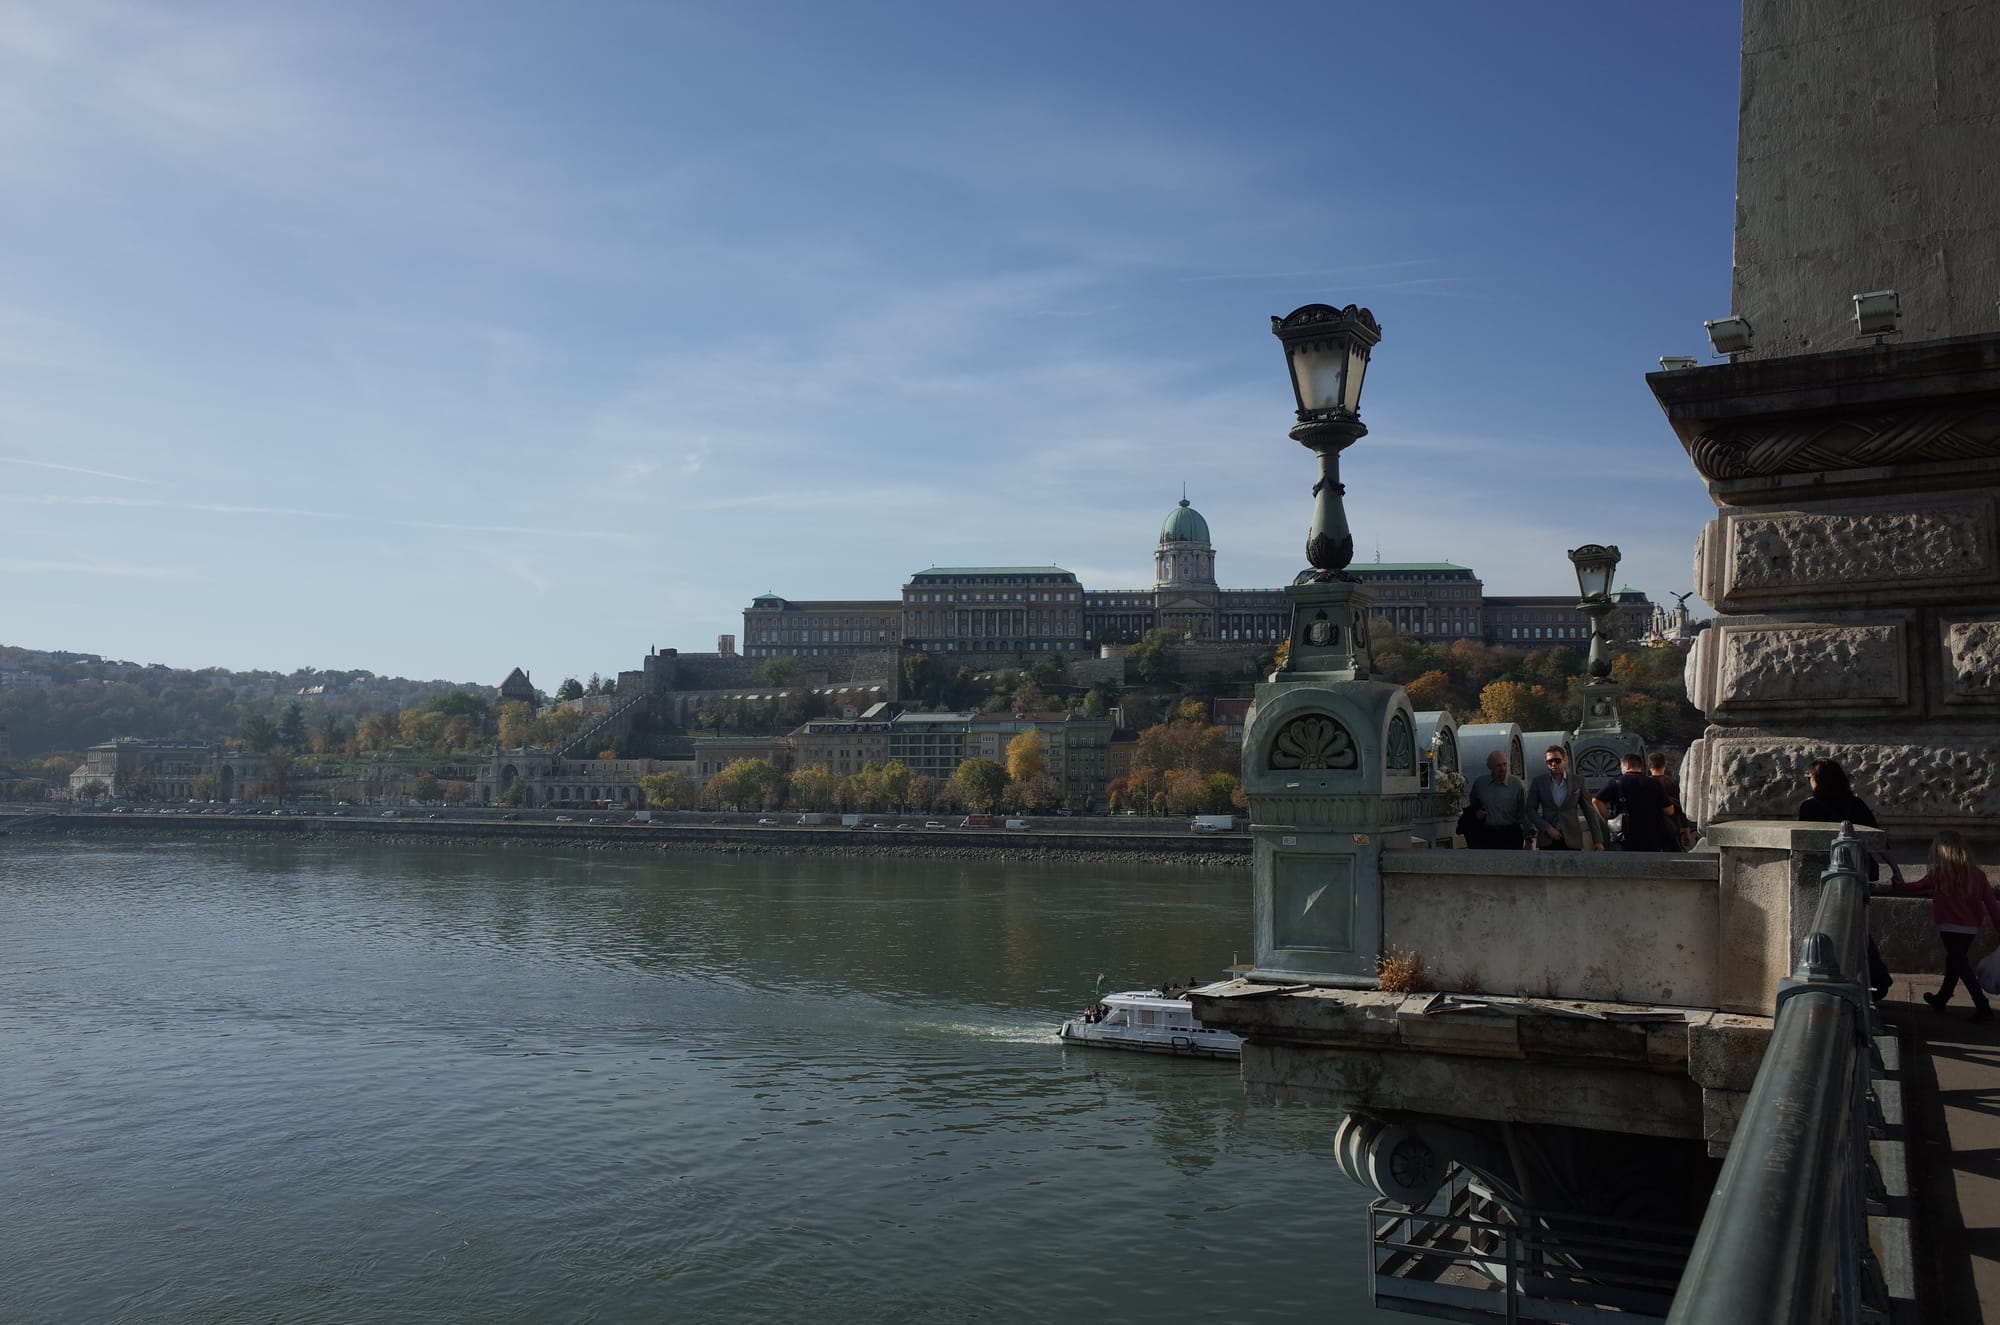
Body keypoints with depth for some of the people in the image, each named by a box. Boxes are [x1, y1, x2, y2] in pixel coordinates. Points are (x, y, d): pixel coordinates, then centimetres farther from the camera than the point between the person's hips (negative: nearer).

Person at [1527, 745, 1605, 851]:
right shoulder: (1538, 782, 4)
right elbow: (1531, 810, 5)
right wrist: (1547, 828, -9)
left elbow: (1589, 811, 6)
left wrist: (1597, 840, 3)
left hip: (1572, 841, 0)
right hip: (1548, 841, 0)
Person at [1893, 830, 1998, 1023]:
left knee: (1961, 965, -1)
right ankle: (1941, 999, 35)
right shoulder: (1977, 874, 0)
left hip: (1950, 928, -6)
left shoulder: (1938, 873, -10)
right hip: (1971, 928, 6)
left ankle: (1983, 1007, -10)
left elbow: (1915, 887, 5)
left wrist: (1898, 885, 24)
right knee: (1954, 962, 20)